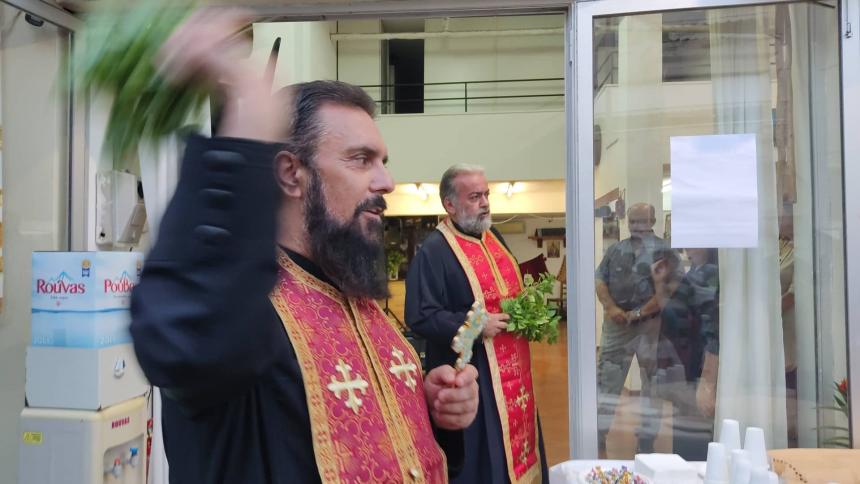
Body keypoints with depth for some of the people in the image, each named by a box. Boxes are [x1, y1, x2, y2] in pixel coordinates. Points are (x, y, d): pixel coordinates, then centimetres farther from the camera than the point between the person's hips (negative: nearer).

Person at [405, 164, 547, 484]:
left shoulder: (495, 239, 9)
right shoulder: (433, 252, -17)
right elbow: (420, 318, -22)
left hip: (513, 368, 8)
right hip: (471, 375, -8)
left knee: (516, 435, 19)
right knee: (482, 456, 1)